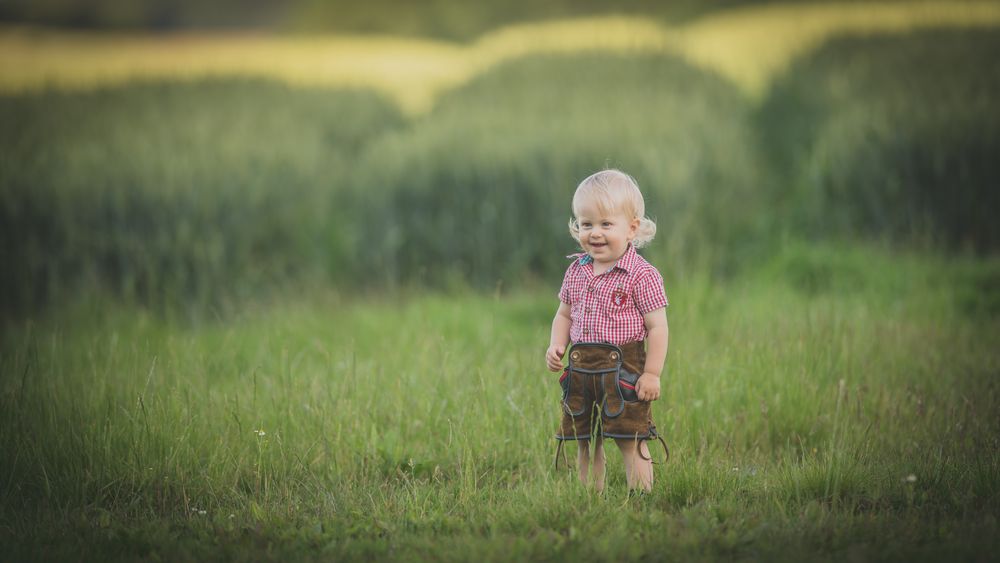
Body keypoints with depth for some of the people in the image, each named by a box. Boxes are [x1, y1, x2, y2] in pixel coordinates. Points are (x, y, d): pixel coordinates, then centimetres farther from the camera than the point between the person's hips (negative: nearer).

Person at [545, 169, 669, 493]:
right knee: (586, 444, 11)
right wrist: (557, 345, 3)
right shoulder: (577, 272, 10)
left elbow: (657, 326, -10)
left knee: (631, 442, -6)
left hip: (623, 370, -6)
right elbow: (564, 314, 21)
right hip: (581, 371, 6)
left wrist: (652, 374, -14)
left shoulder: (642, 276, -10)